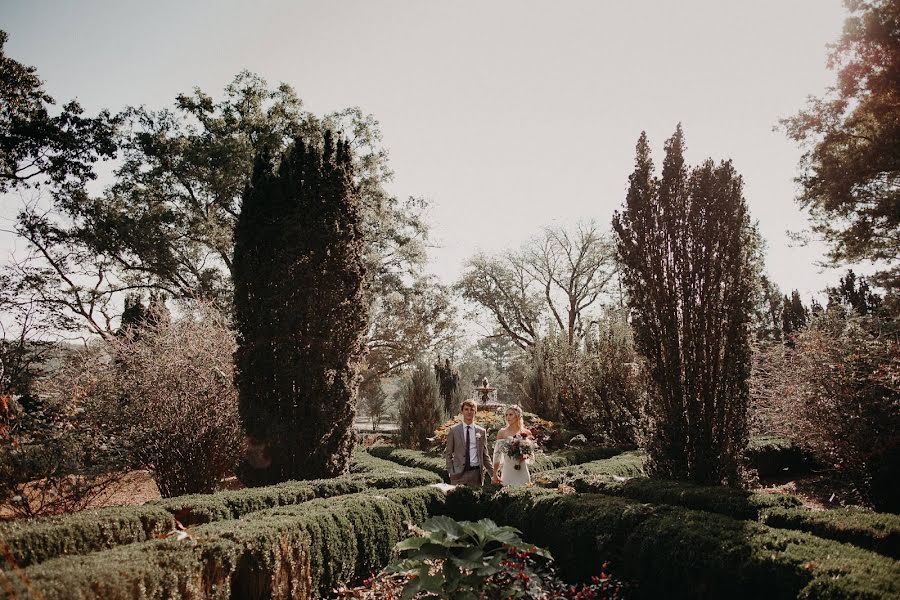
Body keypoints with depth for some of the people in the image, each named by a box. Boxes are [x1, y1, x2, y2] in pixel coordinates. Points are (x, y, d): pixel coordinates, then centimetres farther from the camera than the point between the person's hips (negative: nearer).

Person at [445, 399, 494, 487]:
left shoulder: (481, 431, 8)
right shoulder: (453, 430, 3)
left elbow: (485, 455, 12)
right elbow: (448, 454, 6)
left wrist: (493, 474, 6)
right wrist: (451, 472, -3)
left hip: (476, 473, 2)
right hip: (458, 473, -1)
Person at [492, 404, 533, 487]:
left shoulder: (526, 433, 3)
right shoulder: (502, 433, 1)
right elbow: (497, 455, 0)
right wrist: (495, 474, -6)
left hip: (522, 471, 1)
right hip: (507, 471, -1)